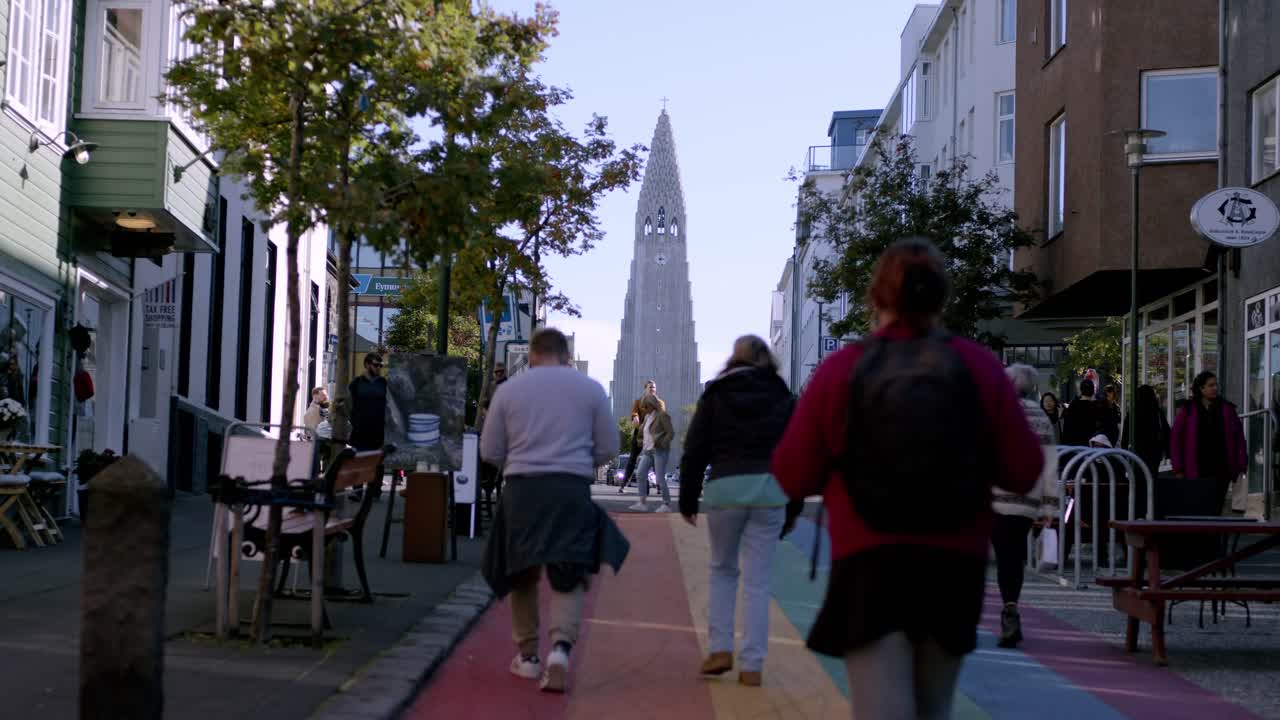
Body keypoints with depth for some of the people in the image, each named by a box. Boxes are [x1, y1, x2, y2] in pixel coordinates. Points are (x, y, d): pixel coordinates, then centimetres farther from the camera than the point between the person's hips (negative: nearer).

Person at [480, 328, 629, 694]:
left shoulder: (509, 390, 4)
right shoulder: (590, 388, 5)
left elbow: (490, 452, 5)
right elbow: (608, 448, 6)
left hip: (521, 489, 1)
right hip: (572, 491, -1)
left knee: (523, 574, 17)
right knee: (569, 578, 4)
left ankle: (527, 655, 23)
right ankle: (561, 646, -18)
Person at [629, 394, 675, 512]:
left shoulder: (662, 415, -9)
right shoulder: (647, 416, 14)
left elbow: (671, 433, -13)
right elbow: (642, 430, 27)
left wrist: (662, 444, -18)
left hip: (660, 451, -8)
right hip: (648, 450, 8)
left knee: (660, 478, -7)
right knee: (640, 474, -4)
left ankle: (667, 505, 3)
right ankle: (643, 503, -4)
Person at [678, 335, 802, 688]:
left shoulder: (715, 394, 9)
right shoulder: (783, 398, 10)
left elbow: (695, 450, 6)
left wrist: (688, 499, 12)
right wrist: (793, 509, 14)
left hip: (724, 487, 0)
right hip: (770, 489, 0)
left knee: (722, 569, 19)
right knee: (758, 581, 4)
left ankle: (720, 648, 9)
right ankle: (752, 665, 3)